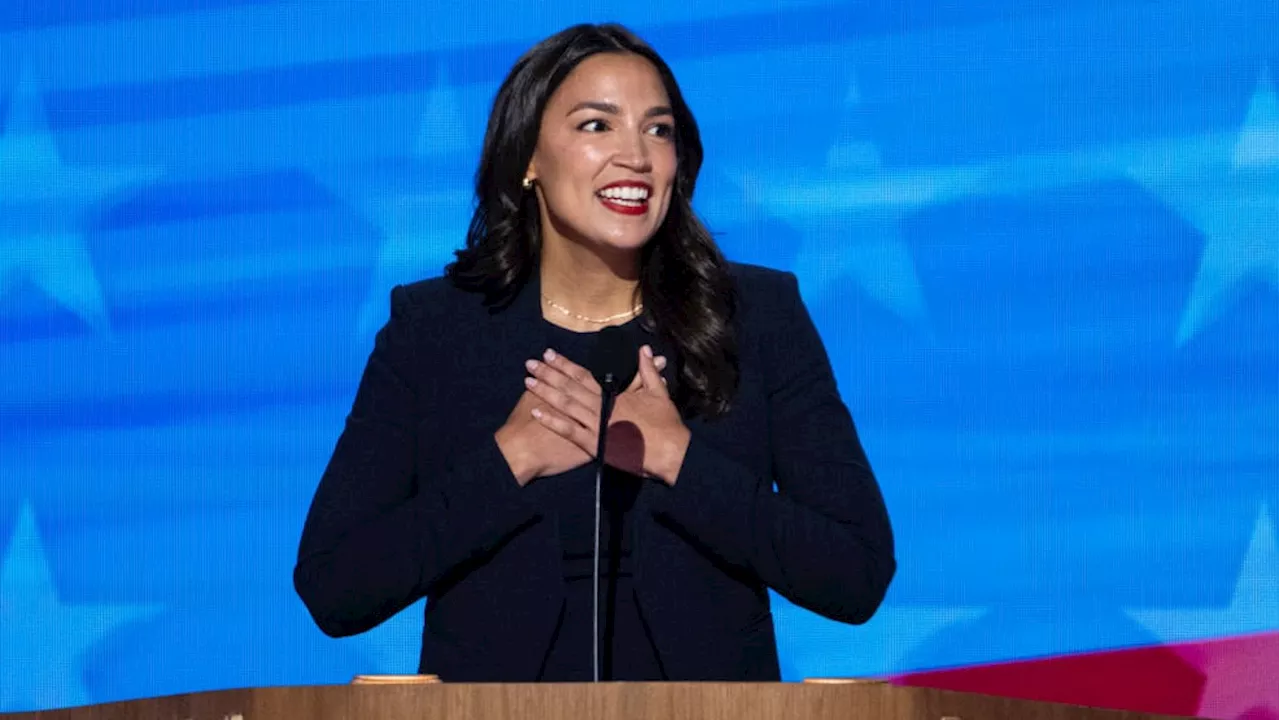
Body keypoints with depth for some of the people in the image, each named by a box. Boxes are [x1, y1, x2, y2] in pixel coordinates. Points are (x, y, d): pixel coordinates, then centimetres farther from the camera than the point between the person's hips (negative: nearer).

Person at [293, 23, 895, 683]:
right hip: (494, 685, 0)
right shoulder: (429, 329, 4)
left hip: (704, 691, 0)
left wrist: (675, 456, -11)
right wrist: (511, 459, -10)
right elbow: (330, 590, -4)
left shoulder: (759, 315, 4)